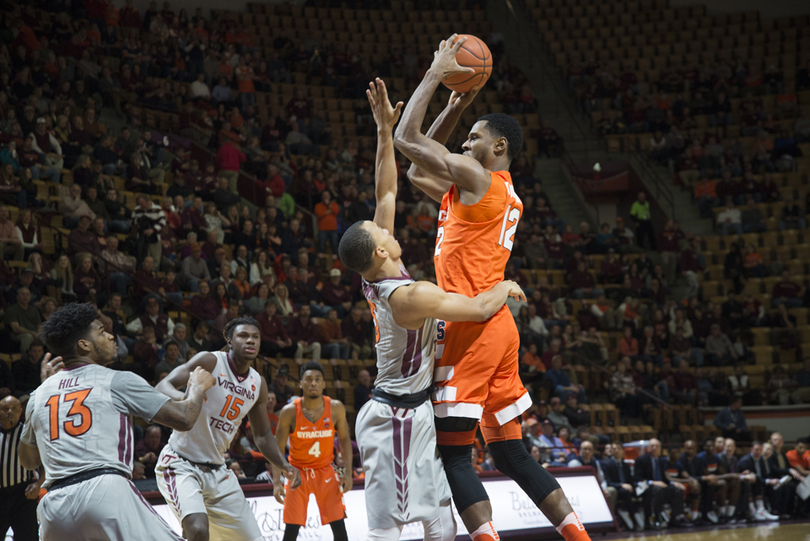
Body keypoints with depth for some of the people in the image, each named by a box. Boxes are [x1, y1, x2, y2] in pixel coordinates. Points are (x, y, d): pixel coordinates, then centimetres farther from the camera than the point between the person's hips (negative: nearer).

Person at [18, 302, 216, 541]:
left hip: (55, 506, 5)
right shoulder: (116, 381, 6)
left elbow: (28, 460, 35)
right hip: (107, 490, -5)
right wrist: (197, 387, 27)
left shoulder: (40, 394, 19)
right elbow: (183, 418, 4)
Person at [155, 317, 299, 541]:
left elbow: (263, 436, 17)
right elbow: (162, 387, -22)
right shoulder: (210, 361, -12)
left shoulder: (258, 384, 7)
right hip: (180, 464, -7)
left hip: (217, 471, 7)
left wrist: (285, 466, -1)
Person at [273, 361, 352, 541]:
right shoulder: (289, 412, -17)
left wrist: (347, 473, -7)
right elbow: (278, 449, -11)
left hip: (325, 470, 2)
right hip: (298, 471, -2)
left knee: (339, 525, -2)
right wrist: (277, 482, -20)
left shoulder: (336, 408, -12)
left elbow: (344, 439, 2)